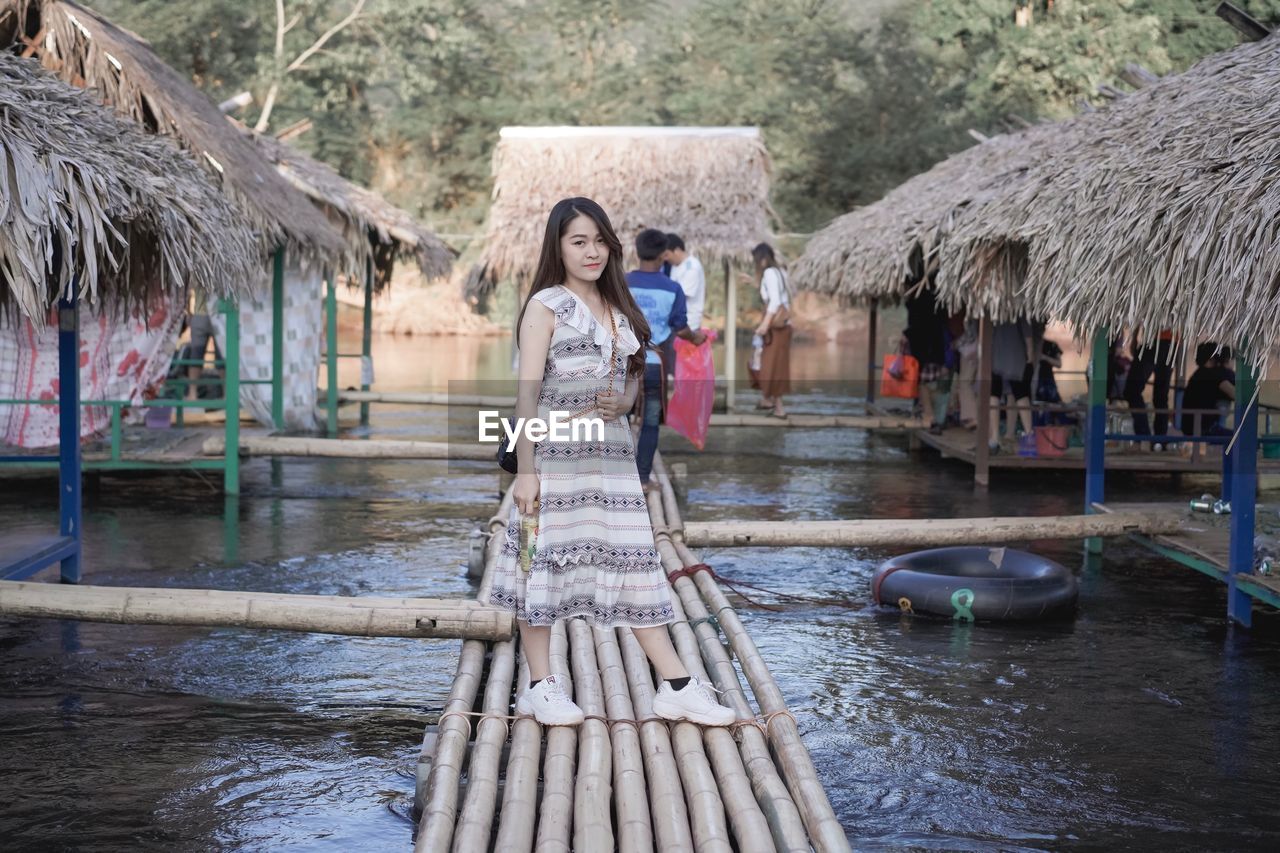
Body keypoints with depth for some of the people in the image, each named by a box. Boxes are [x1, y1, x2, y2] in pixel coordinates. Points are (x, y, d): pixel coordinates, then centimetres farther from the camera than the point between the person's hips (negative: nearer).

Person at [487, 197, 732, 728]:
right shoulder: (546, 306, -3)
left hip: (612, 454, 6)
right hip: (555, 455, -5)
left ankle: (677, 687, 6)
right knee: (546, 560, 2)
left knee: (635, 562, 5)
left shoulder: (618, 310, 15)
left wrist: (622, 402, -2)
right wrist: (525, 469, -14)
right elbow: (527, 390, -8)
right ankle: (540, 687, 13)